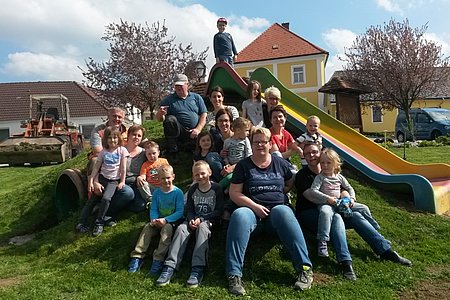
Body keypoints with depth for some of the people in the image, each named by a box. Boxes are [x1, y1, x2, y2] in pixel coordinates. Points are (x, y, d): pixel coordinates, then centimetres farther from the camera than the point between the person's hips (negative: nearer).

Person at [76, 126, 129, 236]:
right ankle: (81, 223, 9)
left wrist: (122, 181, -6)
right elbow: (96, 167, 4)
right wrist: (91, 181, -2)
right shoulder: (103, 152, 5)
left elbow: (123, 168, -2)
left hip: (113, 180, -3)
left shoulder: (122, 150, -1)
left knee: (106, 198, -23)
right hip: (102, 178, 3)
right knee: (92, 200, 0)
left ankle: (99, 223, -10)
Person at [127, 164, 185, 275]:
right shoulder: (157, 192, 3)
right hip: (159, 221, 5)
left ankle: (158, 260, -37)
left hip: (173, 221, -4)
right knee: (147, 227, -21)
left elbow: (180, 212, -15)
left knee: (167, 228, -34)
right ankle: (137, 257, -23)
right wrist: (154, 219, -19)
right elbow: (153, 209, 3)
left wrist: (165, 220, -25)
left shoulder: (177, 192, -10)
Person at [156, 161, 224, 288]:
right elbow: (189, 209, 9)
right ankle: (170, 267, -36)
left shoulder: (216, 189, -4)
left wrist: (201, 219, -16)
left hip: (210, 220, -4)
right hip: (194, 219, 4)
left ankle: (198, 269, -44)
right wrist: (192, 220, -14)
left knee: (202, 227, -37)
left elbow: (219, 211, -7)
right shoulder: (193, 189, 9)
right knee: (181, 228, -27)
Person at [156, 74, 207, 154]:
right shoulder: (168, 100, 11)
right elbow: (159, 119, 5)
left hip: (193, 134, 0)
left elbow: (204, 115, 8)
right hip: (177, 133, 0)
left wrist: (198, 129, -9)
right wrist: (160, 114, -20)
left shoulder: (196, 97, 15)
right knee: (170, 119, -30)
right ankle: (172, 149, -17)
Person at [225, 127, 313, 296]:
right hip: (252, 209, 0)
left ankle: (305, 268, -34)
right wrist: (254, 206, -12)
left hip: (276, 208, 1)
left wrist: (278, 192, 8)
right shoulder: (243, 165, 7)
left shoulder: (280, 163, 12)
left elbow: (291, 183, 25)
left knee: (284, 212, -36)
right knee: (239, 216, -35)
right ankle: (234, 275, -36)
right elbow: (234, 193, 1)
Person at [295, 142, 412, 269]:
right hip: (308, 213, -6)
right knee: (335, 217, -33)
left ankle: (385, 250, -16)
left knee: (355, 216, -16)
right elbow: (312, 197, -17)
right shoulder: (302, 175, -6)